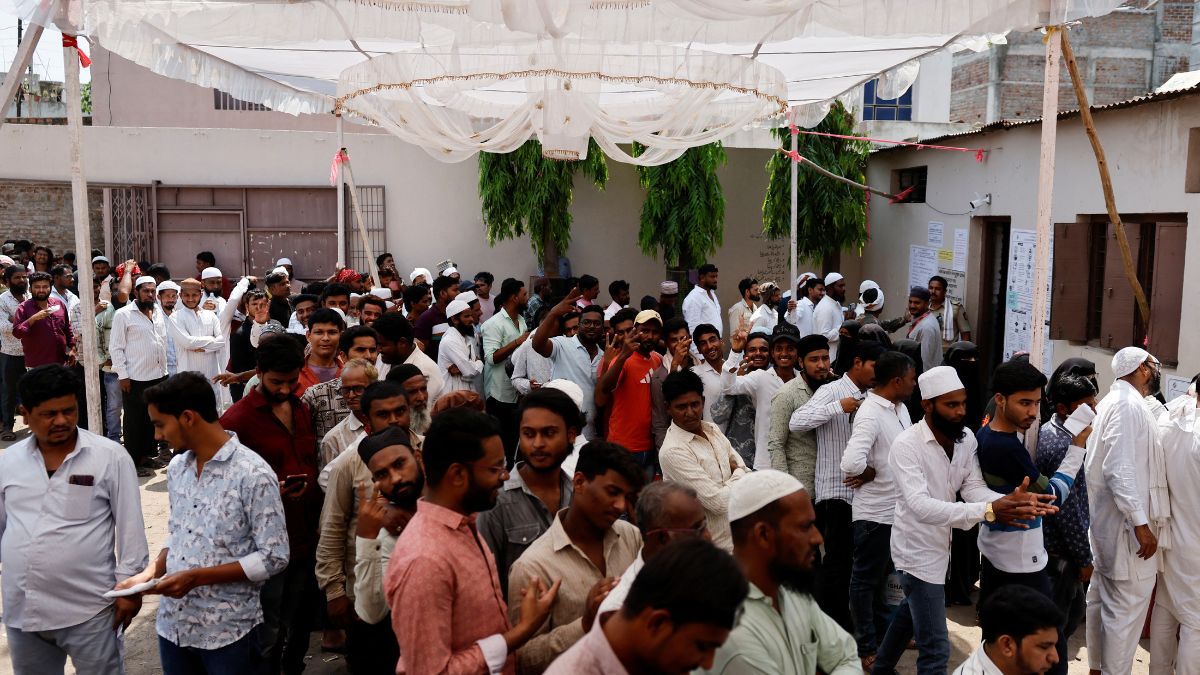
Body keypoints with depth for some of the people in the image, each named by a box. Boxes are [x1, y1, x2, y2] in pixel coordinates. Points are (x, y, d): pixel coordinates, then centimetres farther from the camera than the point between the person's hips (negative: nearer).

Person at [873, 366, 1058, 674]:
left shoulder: (966, 438, -5)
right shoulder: (907, 444, -26)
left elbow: (973, 487, -12)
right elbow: (921, 506, -37)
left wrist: (1008, 499, -34)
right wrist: (989, 510, -47)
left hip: (938, 545, 8)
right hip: (918, 550, -8)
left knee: (912, 609, 30)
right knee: (935, 650, -7)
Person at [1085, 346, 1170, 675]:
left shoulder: (1114, 401, 16)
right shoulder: (1129, 404, -16)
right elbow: (1120, 469, -24)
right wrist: (1141, 524, -24)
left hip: (1108, 520, 11)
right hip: (1127, 523, -11)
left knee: (1102, 599, 17)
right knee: (1127, 608, -4)